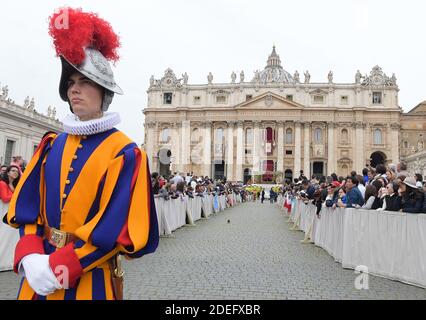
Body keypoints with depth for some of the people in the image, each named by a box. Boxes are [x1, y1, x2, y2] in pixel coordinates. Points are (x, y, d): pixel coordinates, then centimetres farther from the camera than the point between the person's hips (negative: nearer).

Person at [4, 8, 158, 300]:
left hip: (90, 279, -4)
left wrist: (58, 266, -18)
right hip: (39, 276, 4)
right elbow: (27, 207, 4)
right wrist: (31, 257, -12)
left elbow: (115, 228, -17)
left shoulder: (124, 153, -11)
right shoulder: (52, 145, 5)